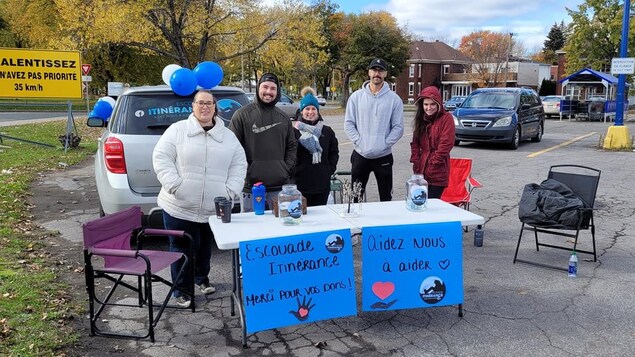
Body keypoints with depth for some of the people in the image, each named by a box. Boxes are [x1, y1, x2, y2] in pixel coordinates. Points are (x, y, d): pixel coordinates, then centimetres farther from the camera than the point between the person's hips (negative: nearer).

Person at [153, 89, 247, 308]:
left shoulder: (228, 136, 7)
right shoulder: (178, 130, -2)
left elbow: (239, 165, 8)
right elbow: (161, 158, -6)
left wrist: (230, 191, -4)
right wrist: (175, 185, -16)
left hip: (214, 208, 3)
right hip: (179, 206, -3)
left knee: (205, 246, 18)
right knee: (182, 248, 4)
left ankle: (202, 278, 42)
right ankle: (182, 290, 20)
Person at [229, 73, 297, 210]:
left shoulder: (283, 118, 13)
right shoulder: (242, 115, -1)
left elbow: (292, 146, 18)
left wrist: (287, 169, 5)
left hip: (280, 185, 4)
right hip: (251, 186, -4)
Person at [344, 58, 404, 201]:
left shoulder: (394, 99, -1)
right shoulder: (356, 96, 3)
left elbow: (398, 127, -3)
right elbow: (348, 124, 1)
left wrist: (384, 144, -12)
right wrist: (359, 142, -10)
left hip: (384, 156, -1)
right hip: (360, 155, 1)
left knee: (386, 197, 10)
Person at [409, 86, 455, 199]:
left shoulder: (446, 118, -6)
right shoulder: (421, 119, 15)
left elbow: (446, 144, -11)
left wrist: (434, 162, -12)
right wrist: (416, 161, 2)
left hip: (437, 172, -6)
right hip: (421, 170, 6)